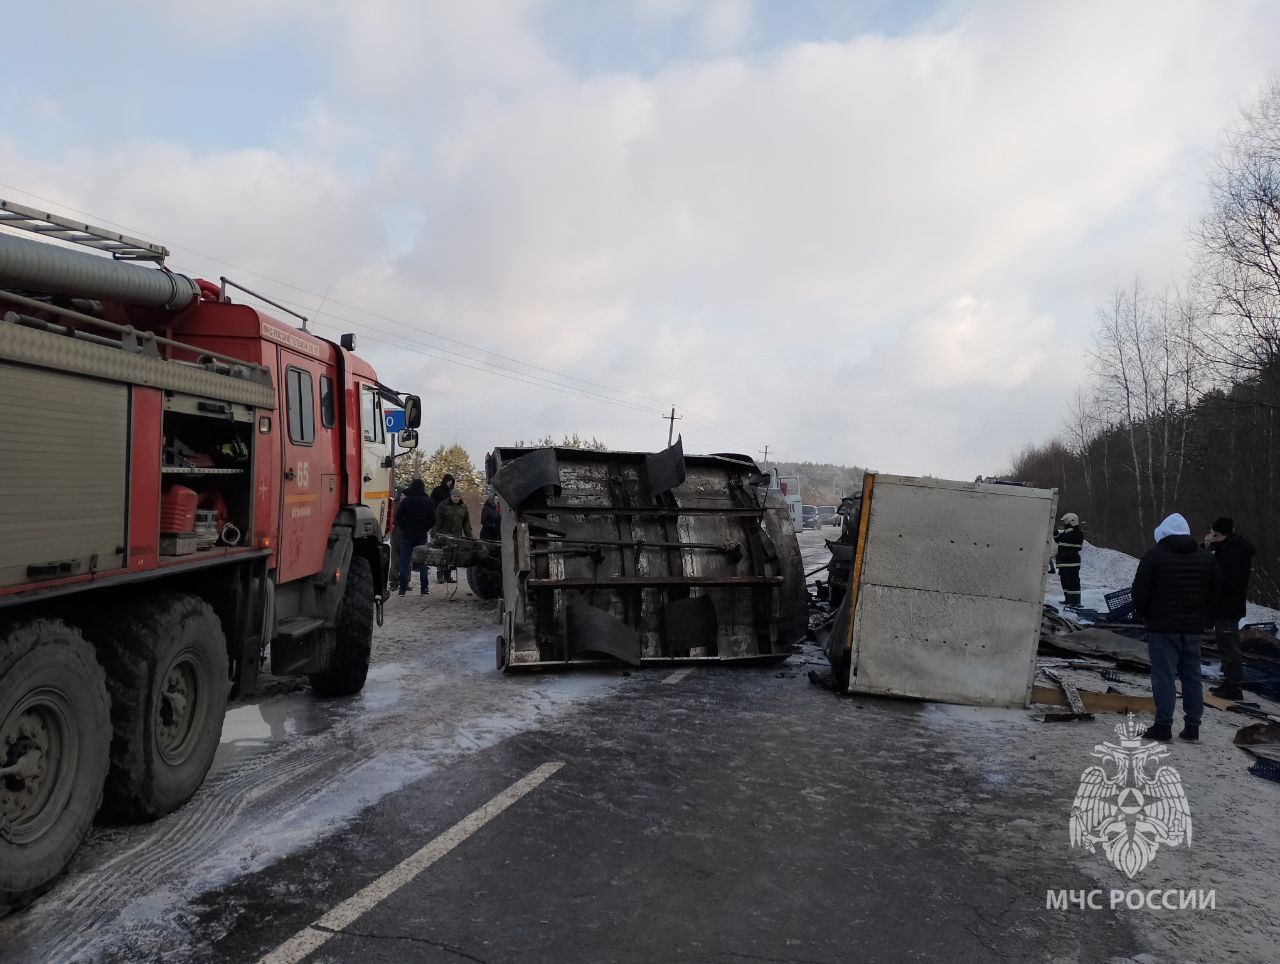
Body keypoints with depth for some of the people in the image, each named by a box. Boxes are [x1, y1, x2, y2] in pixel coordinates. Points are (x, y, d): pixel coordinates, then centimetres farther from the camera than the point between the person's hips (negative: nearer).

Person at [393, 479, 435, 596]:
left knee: (404, 562, 4)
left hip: (407, 535, -1)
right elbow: (433, 520, 0)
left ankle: (403, 589, 2)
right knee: (423, 562, 7)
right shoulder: (427, 502, -1)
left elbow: (398, 517, -8)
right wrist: (425, 529, 10)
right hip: (422, 536, 1)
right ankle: (424, 589, 7)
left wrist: (404, 529, 5)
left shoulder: (405, 501, -7)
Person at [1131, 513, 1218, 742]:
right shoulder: (1206, 558, 8)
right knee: (1192, 676, 12)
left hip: (1162, 626, -5)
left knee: (1163, 676, -2)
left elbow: (1140, 592, -10)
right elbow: (1214, 595, 12)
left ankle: (1163, 726, -2)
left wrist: (1144, 614, 6)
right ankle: (1192, 726, 15)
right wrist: (1201, 618, 18)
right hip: (1194, 628, 5)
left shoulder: (1154, 556, -10)